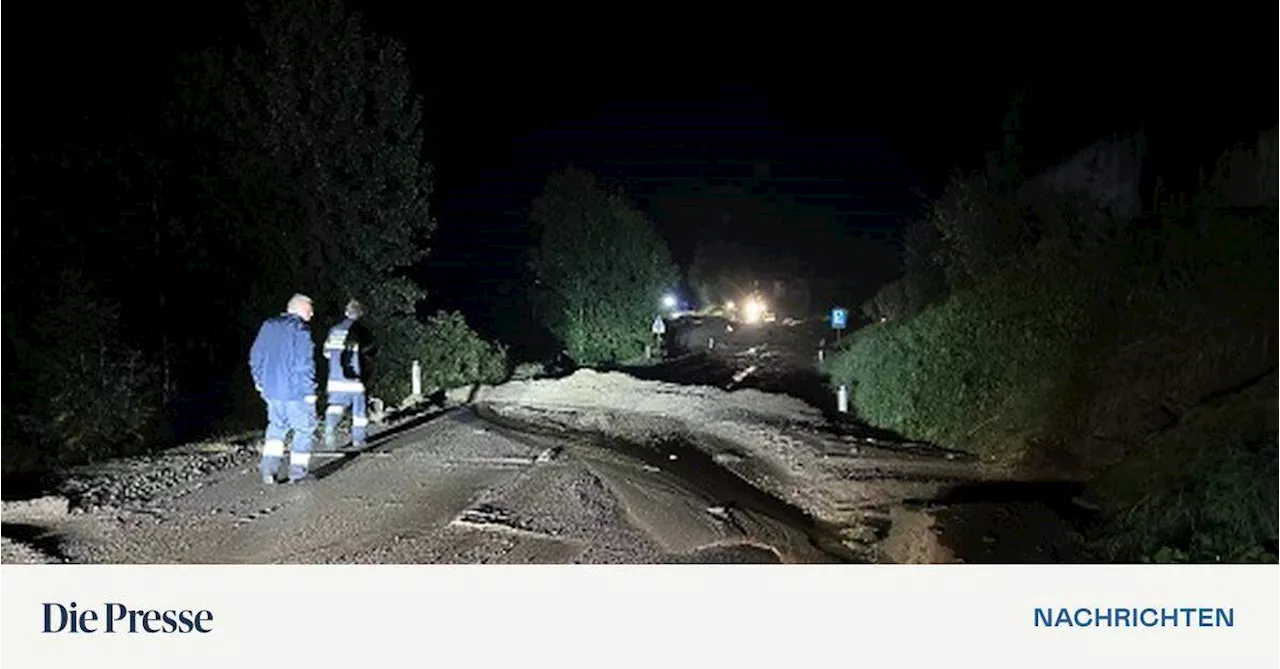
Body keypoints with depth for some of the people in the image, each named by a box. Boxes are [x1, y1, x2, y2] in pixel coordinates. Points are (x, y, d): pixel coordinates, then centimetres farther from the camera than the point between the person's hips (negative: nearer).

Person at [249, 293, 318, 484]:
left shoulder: (268, 326, 9)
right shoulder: (300, 329, -14)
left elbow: (256, 356, 15)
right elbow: (305, 363, -19)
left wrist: (260, 381, 25)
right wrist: (309, 391, -14)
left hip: (271, 389, 7)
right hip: (296, 390, -6)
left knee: (276, 426, 22)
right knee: (304, 428, 7)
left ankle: (269, 465, 9)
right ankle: (297, 471, 9)